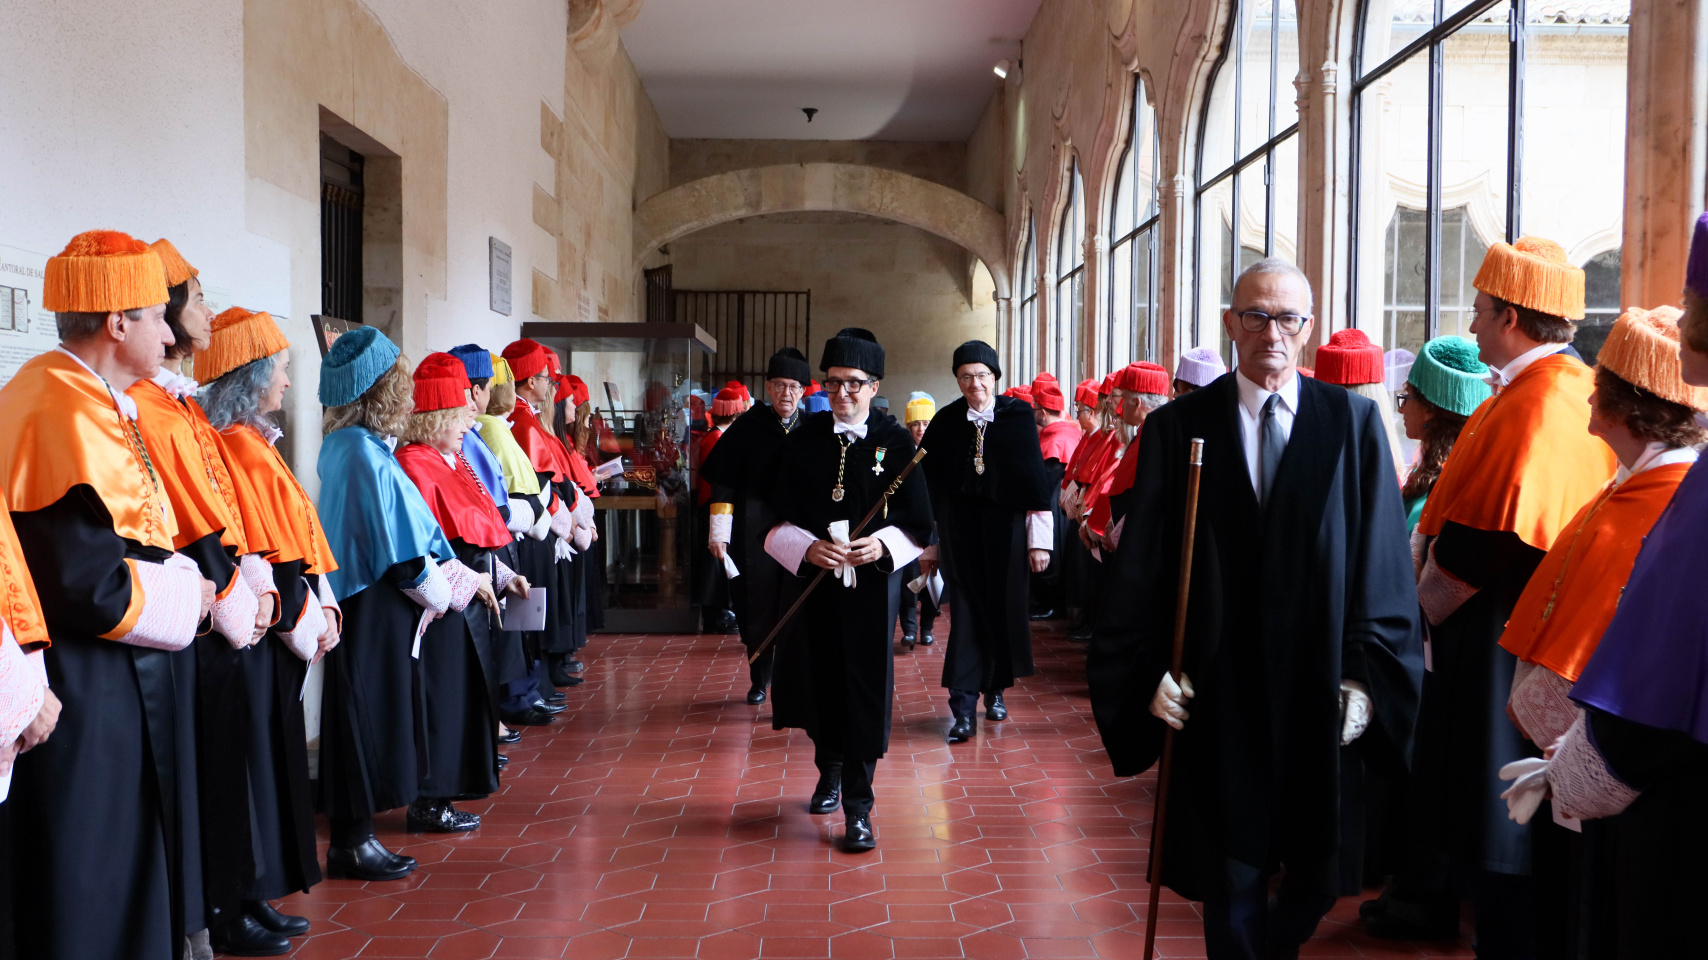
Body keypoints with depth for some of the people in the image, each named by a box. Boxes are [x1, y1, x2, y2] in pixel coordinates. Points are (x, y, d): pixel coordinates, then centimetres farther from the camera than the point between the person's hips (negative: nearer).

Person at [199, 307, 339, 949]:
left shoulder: (253, 443, 15)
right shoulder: (231, 449, -15)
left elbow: (292, 535, 13)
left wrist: (321, 611, 5)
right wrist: (302, 619, -16)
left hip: (280, 634, 9)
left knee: (272, 762, 14)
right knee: (249, 764, -1)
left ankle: (255, 895, 25)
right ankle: (231, 911, 10)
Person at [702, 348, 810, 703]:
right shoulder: (748, 426, 0)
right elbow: (724, 481, 0)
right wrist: (719, 531, -5)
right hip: (754, 533, 0)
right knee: (757, 609, 8)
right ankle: (759, 681, 25)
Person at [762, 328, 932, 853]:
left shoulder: (897, 442, -1)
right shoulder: (803, 440, 4)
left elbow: (919, 523, -2)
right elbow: (780, 518, 3)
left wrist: (883, 544, -20)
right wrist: (807, 547, -16)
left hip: (870, 584, -2)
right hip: (813, 581, 3)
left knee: (864, 688, -3)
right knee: (818, 681, 12)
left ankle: (858, 806, 5)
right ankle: (830, 770, 39)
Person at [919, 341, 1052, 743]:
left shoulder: (1018, 416, -1)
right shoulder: (945, 423, 1)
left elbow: (1036, 478, -2)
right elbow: (930, 485, 4)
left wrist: (1039, 540, -6)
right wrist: (929, 545, 3)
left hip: (1006, 529, 0)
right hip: (960, 532, 0)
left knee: (1003, 609, 7)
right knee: (967, 610, -2)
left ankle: (995, 690, 28)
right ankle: (964, 709, -2)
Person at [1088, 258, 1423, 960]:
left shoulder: (1353, 421, 2)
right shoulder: (1177, 427, 1)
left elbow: (1383, 559, -1)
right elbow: (1140, 565, 0)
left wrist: (1366, 675, -7)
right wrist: (1149, 669, -7)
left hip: (1321, 691, 1)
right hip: (1216, 693, -1)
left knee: (1318, 865, 13)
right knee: (1231, 881, 8)